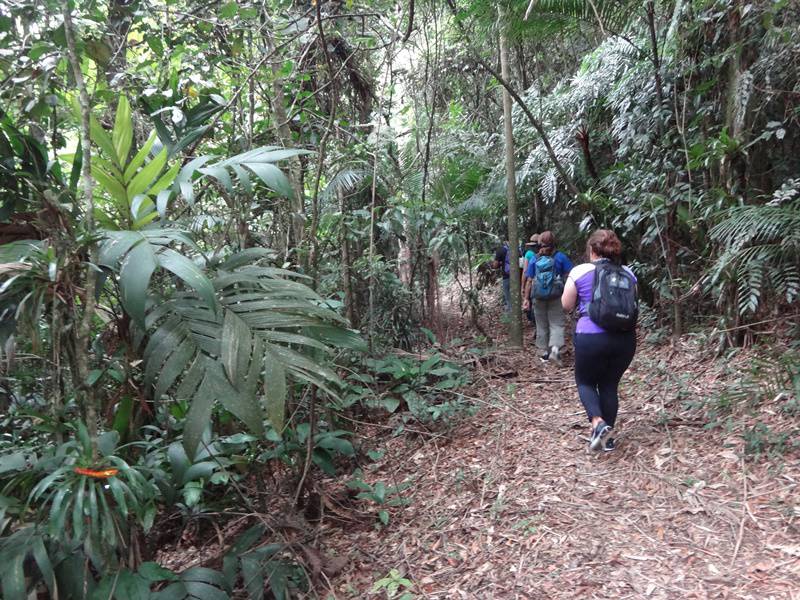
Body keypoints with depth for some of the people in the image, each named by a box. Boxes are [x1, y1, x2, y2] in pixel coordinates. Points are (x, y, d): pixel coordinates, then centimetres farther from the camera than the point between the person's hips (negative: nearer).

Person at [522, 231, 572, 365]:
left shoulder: (534, 260, 2)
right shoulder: (560, 257, -3)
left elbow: (529, 281, 0)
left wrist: (526, 298, 4)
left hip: (538, 298, 2)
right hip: (556, 297, -2)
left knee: (541, 325, 13)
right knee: (556, 324, 2)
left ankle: (545, 352, 18)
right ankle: (555, 348, -20)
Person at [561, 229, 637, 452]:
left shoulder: (580, 272, -5)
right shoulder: (627, 273, 7)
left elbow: (567, 305, 1)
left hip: (592, 337, -4)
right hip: (625, 338, 4)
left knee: (585, 381, 16)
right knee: (610, 384, 17)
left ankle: (598, 423, -8)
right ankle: (606, 438, 21)